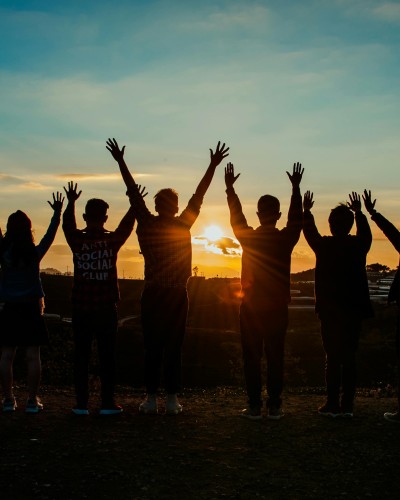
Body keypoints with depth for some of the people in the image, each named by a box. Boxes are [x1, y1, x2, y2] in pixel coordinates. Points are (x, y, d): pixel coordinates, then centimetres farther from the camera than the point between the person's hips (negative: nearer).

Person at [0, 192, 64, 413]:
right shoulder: (35, 253, -7)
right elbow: (50, 234, 4)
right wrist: (57, 212, 15)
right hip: (31, 309, -1)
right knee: (33, 356, 1)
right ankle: (32, 401, 3)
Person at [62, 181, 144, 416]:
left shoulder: (77, 241, -4)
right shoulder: (112, 240, -5)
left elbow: (68, 225, 17)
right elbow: (126, 225, 13)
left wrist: (71, 202, 26)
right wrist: (134, 204, 25)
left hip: (81, 309, 1)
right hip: (106, 309, -1)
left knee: (82, 355, 5)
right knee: (107, 355, 4)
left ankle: (82, 403, 6)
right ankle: (108, 403, 6)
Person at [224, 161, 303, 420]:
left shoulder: (248, 237, -5)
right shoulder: (286, 238, -5)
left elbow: (236, 215, 11)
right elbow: (296, 218, 12)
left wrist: (230, 187, 21)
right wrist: (296, 188, 21)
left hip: (251, 307, -1)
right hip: (278, 308, 1)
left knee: (252, 358, 4)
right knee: (275, 358, 5)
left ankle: (254, 406, 4)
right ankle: (274, 406, 7)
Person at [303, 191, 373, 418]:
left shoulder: (324, 246, -9)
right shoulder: (359, 245, -2)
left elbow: (309, 231, 12)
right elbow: (366, 232, 22)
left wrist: (307, 210, 27)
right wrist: (359, 212, 38)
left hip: (330, 311, -2)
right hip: (354, 311, 2)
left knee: (333, 358, 2)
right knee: (350, 358, 6)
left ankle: (333, 405, 3)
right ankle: (347, 405, 8)